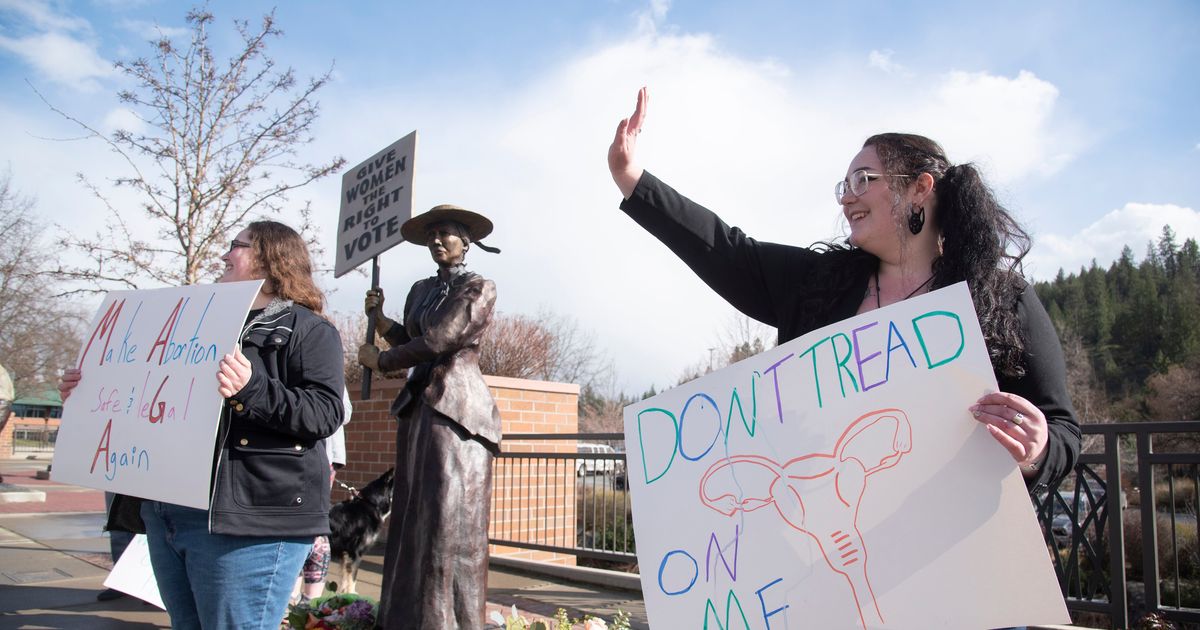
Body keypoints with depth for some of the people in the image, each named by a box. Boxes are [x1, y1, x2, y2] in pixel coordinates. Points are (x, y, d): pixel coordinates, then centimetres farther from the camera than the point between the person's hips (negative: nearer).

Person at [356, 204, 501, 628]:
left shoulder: (479, 288, -4)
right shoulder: (421, 290, 18)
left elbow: (437, 341, -13)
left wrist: (379, 361, -2)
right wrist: (379, 318, 8)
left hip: (456, 408, -7)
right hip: (418, 407, 7)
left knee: (451, 523, -6)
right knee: (415, 521, 9)